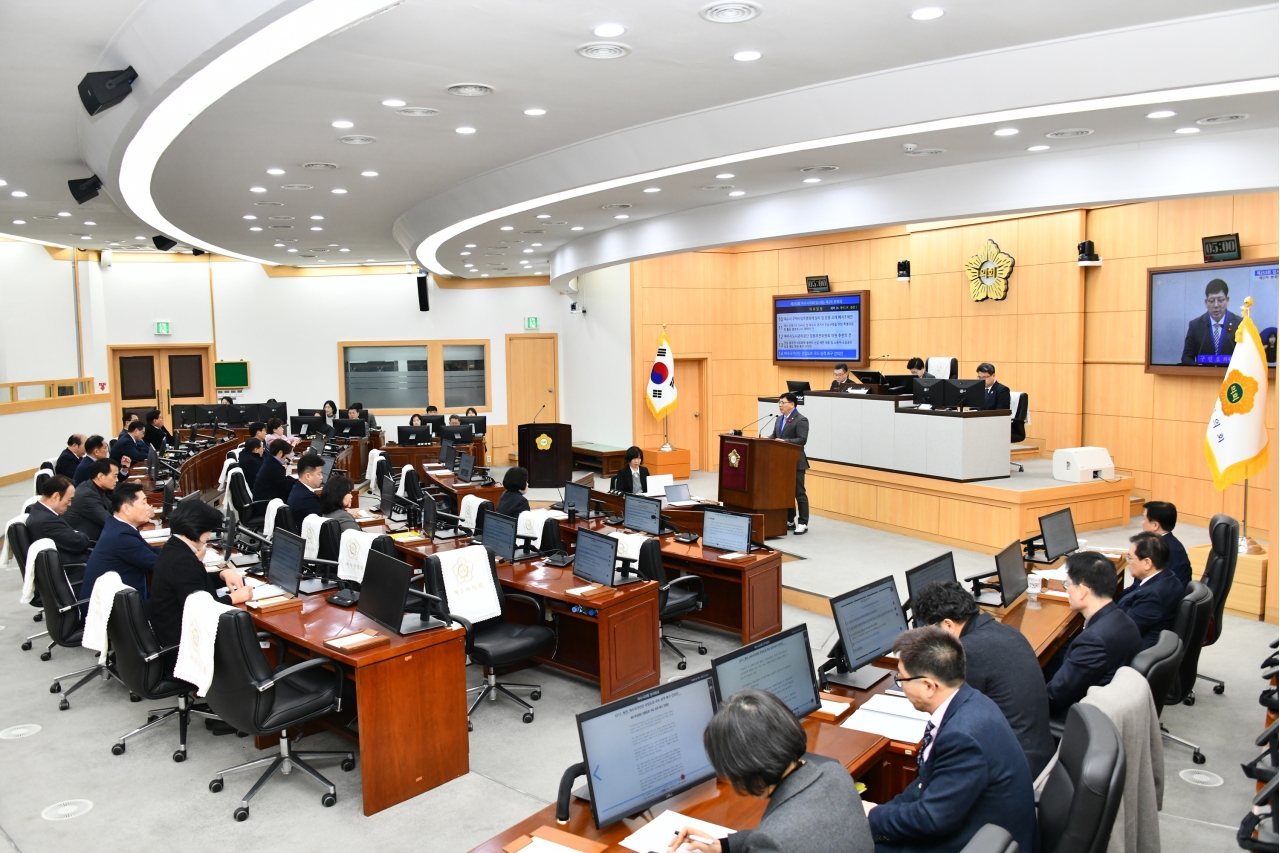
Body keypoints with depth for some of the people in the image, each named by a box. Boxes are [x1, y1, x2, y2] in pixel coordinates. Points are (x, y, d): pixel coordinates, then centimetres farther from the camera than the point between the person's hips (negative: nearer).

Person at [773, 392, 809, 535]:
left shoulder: (801, 420, -11)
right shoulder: (780, 420, 16)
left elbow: (802, 439, -19)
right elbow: (775, 436, 19)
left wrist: (785, 442, -28)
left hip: (795, 463, -8)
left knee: (799, 493, -3)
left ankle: (803, 523, 2)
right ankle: (790, 521, 22)